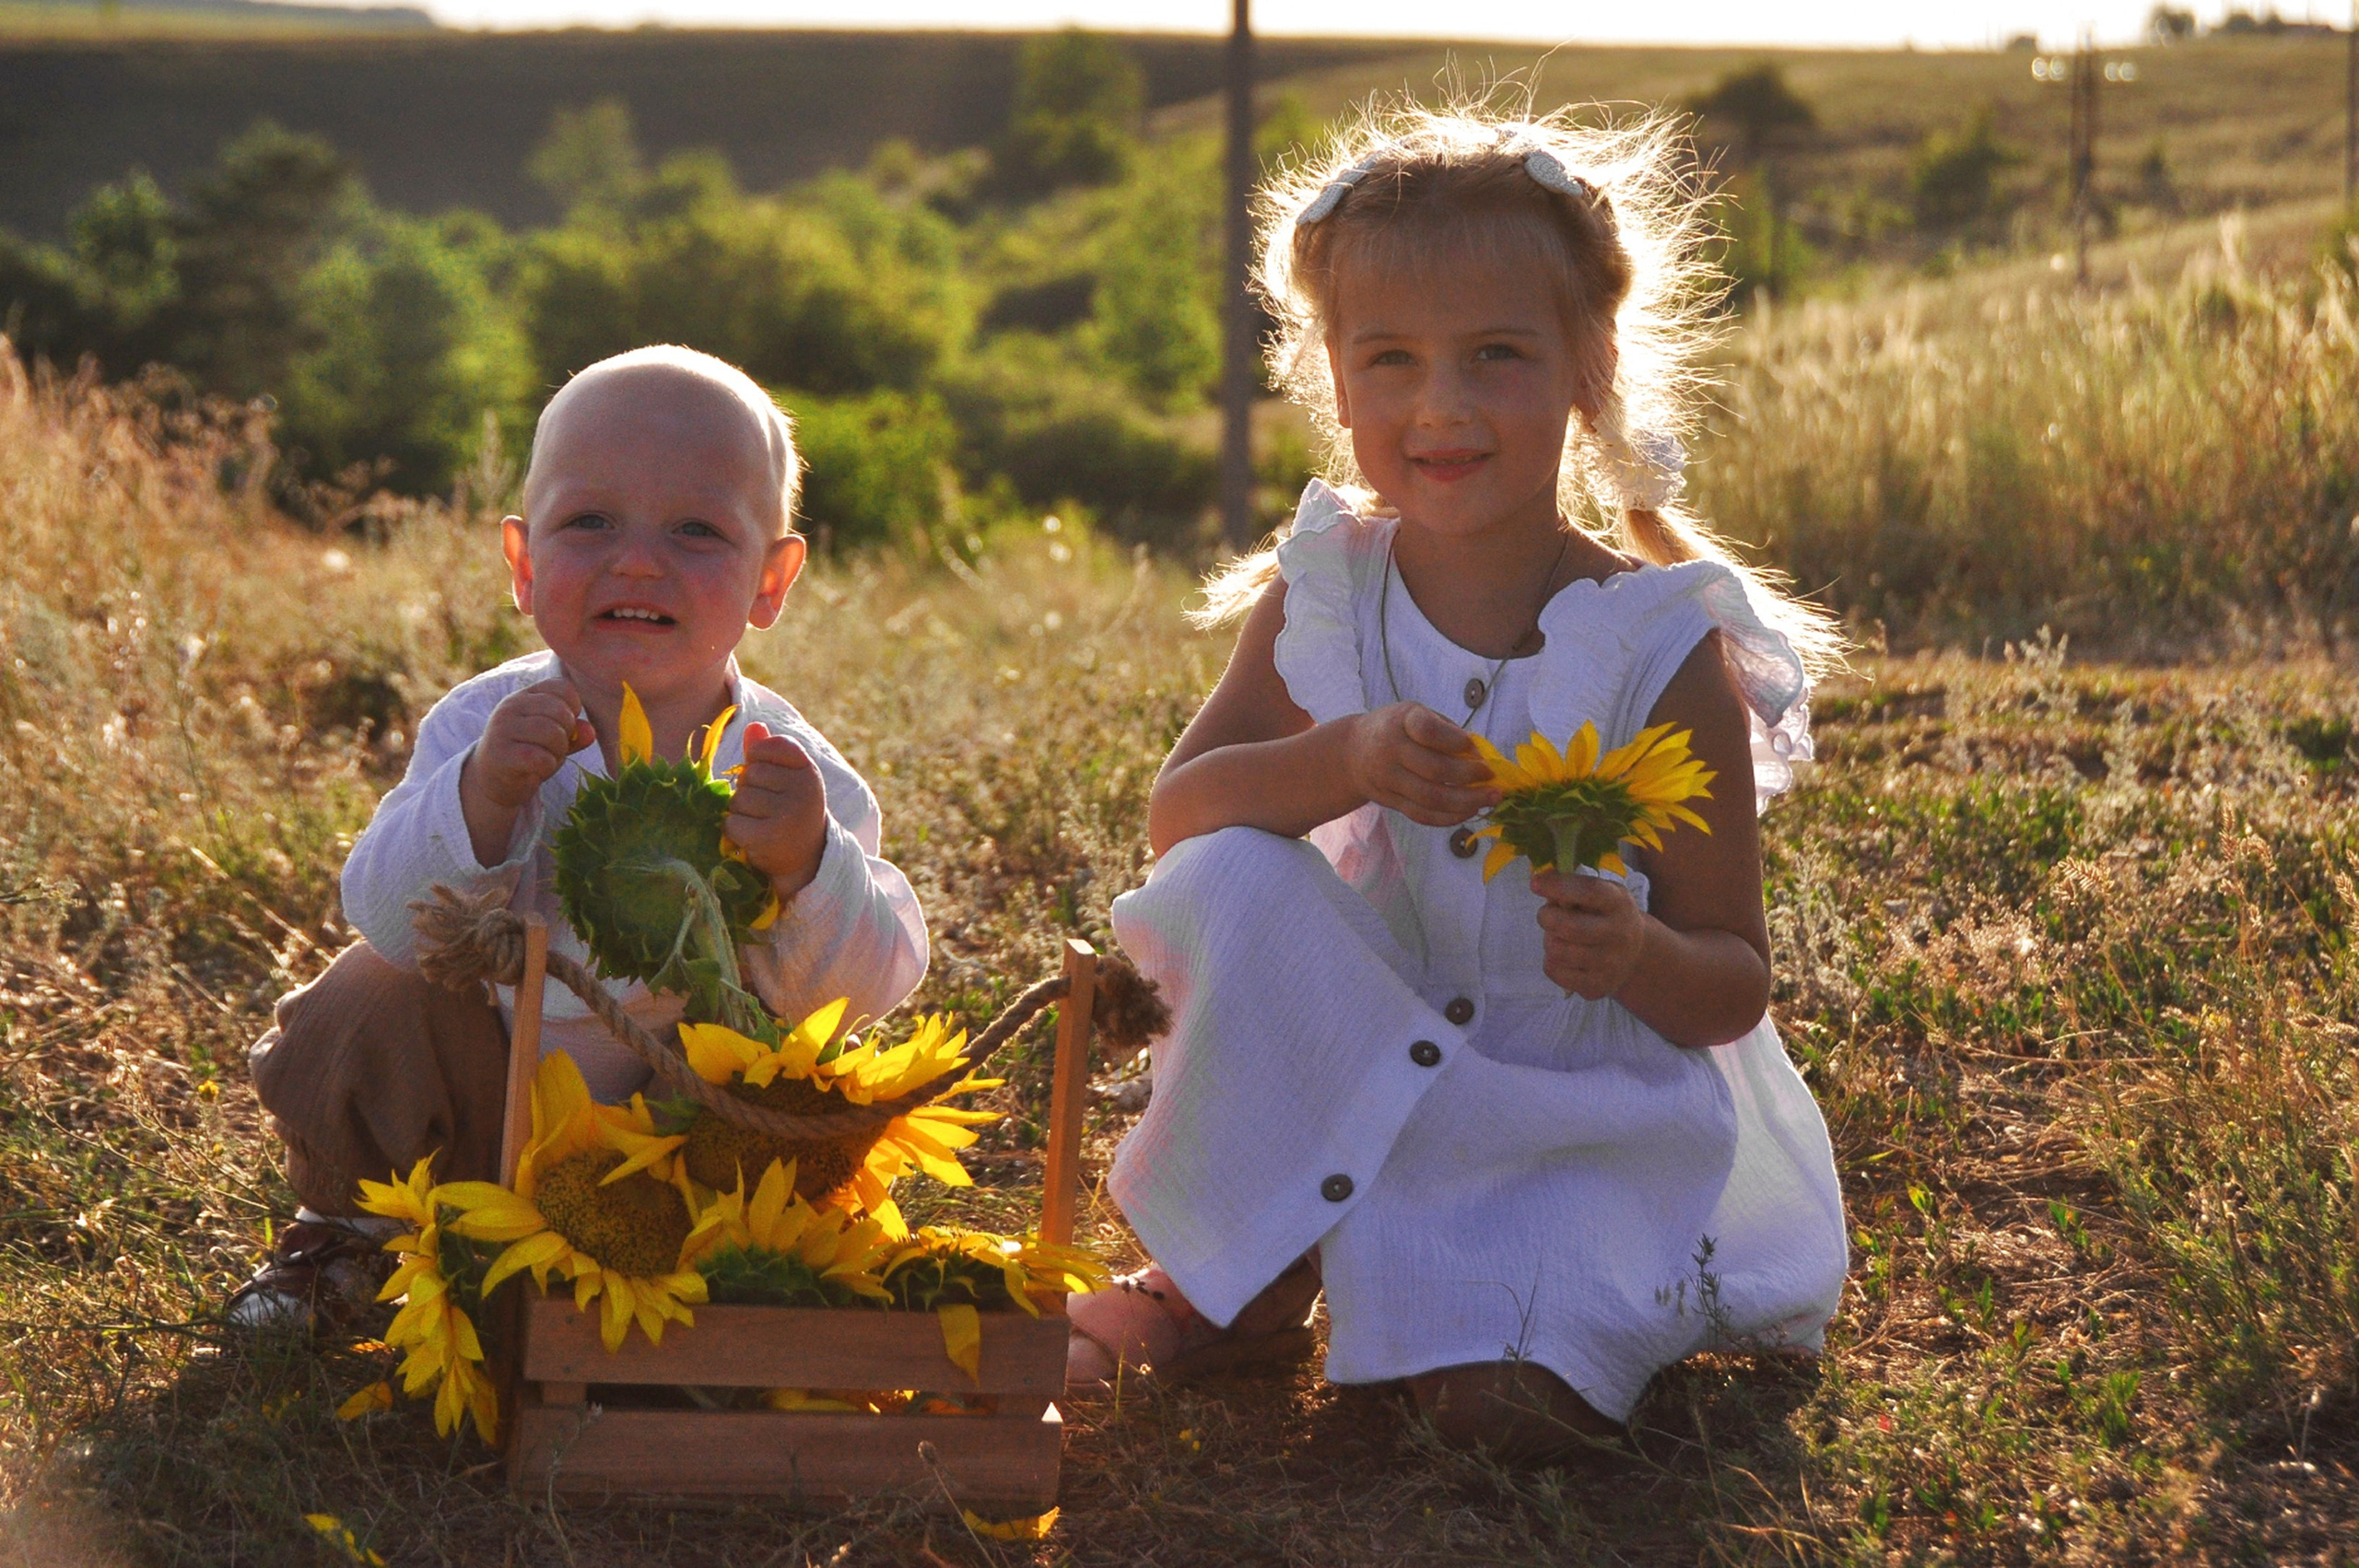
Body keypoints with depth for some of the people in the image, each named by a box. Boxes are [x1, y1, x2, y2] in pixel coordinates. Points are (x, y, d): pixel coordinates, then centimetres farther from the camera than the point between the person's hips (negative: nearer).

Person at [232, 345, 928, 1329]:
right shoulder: (484, 726, -14)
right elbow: (391, 922, -21)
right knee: (371, 1009, -22)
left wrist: (806, 867, -43)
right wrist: (483, 795, -38)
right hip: (482, 1096, 1)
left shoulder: (784, 770, -17)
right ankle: (343, 1227, 10)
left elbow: (873, 984, -22)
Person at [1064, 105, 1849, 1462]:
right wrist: (1345, 759, -33)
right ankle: (1246, 1276, -7)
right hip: (1361, 1074, 3)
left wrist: (1638, 959, -34)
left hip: (1598, 1111, -3)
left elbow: (1733, 989, -10)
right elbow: (1174, 816, -14)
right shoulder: (1319, 599, -4)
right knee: (1233, 882, -25)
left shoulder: (1665, 648, -13)